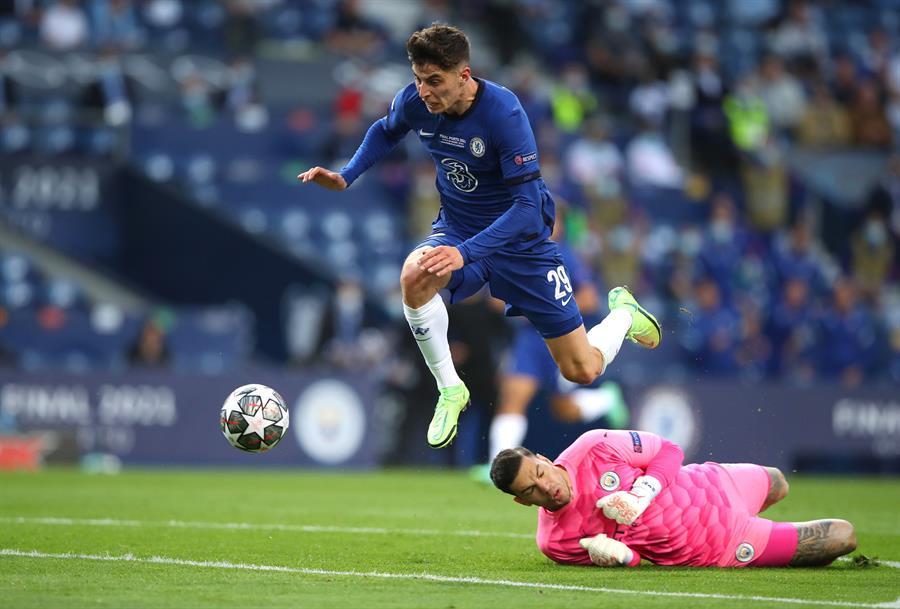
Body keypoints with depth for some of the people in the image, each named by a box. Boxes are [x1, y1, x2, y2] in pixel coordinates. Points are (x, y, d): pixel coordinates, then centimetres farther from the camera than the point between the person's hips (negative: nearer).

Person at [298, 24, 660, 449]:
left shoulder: (502, 112, -30)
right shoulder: (414, 101, -15)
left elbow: (528, 206, -31)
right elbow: (386, 131, 12)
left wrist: (465, 253, -41)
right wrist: (345, 177, -4)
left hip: (521, 240, -3)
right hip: (457, 227, 4)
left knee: (583, 371, -1)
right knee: (414, 277, -35)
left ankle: (624, 313, 35)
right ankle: (450, 391, -13)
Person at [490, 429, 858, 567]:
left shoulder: (592, 448, -24)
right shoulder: (553, 541, -23)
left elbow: (668, 451, -13)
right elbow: (632, 559, -10)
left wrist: (641, 495, -30)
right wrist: (614, 553, -35)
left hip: (709, 488, 2)